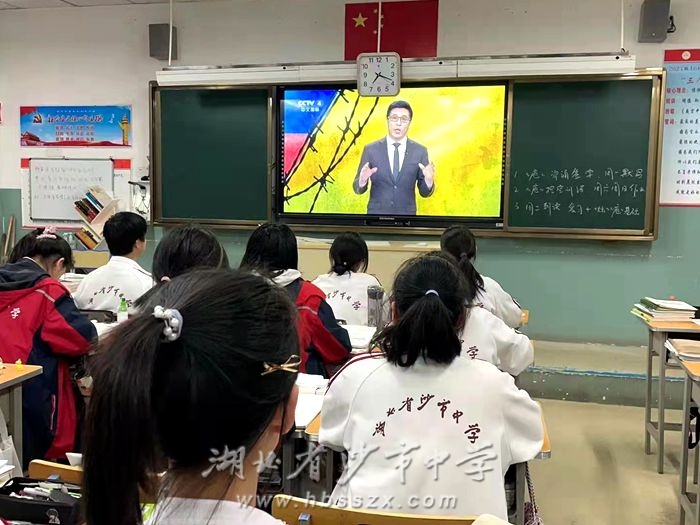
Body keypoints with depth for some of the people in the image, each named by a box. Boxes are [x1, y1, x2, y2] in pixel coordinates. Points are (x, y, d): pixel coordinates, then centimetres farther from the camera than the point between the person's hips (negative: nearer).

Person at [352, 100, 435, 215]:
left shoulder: (420, 151, -1)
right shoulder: (371, 149, -3)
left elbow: (424, 192, 2)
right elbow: (357, 188, 0)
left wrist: (429, 180, -19)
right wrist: (362, 180, -22)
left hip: (406, 215, 1)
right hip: (376, 214, -1)